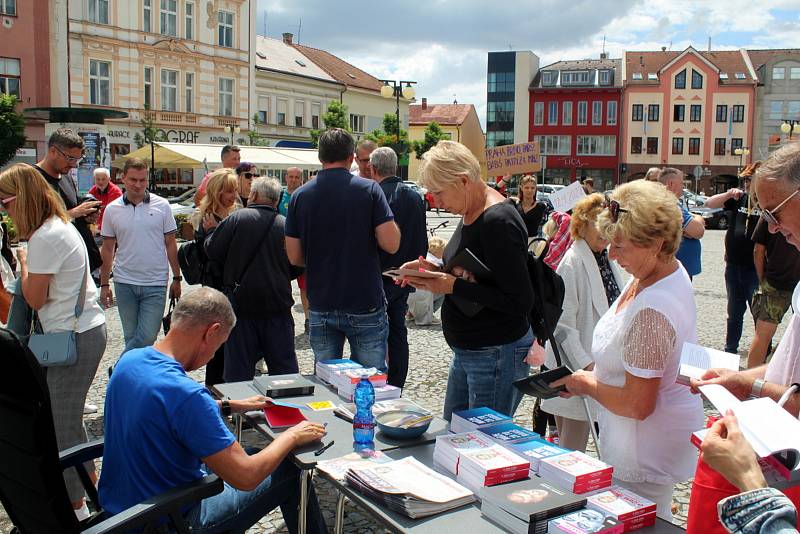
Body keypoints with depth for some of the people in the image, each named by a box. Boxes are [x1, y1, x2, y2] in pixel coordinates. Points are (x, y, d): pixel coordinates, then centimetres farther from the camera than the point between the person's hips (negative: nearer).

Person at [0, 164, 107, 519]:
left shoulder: (43, 238, -18)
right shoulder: (61, 225, 14)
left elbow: (35, 299, -12)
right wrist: (29, 259, 8)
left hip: (74, 336, -10)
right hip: (87, 328, 10)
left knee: (62, 423, 0)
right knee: (67, 416, 20)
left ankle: (76, 507, 12)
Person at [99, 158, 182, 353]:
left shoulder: (162, 205, -1)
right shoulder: (112, 209, 2)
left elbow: (170, 244, 3)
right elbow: (108, 249, 8)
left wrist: (177, 278, 2)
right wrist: (104, 284, 7)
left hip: (155, 284, -1)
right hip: (124, 284, 1)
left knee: (147, 337, -6)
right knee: (131, 337, 11)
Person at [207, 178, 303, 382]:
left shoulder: (237, 218, -8)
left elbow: (213, 251, -4)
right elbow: (297, 269, 4)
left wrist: (211, 231, 15)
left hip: (241, 303, -1)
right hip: (278, 307, 2)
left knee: (238, 369, 7)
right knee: (284, 365, 12)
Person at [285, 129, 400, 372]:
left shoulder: (300, 196, 0)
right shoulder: (369, 189, -8)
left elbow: (294, 257, 1)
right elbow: (391, 244, -13)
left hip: (320, 306, 3)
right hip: (365, 305, -3)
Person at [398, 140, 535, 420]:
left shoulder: (499, 221, -21)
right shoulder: (470, 214, 7)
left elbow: (521, 301, -23)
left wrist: (453, 286, -23)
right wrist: (435, 271, 1)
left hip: (497, 355, -10)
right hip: (466, 352, 10)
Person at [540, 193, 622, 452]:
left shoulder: (608, 260, 9)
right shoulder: (573, 262, -15)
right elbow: (562, 322, -18)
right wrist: (586, 365, -22)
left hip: (602, 364, 8)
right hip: (575, 371, -8)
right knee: (572, 451, 0)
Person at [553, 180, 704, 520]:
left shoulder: (651, 312, -31)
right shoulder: (669, 269, 0)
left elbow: (636, 405, -27)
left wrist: (587, 385, -11)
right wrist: (596, 371, 6)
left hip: (644, 453, -9)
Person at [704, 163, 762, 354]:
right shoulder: (739, 199, 6)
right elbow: (709, 204, 4)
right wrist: (729, 194, -12)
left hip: (755, 269, -6)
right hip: (734, 265, 6)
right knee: (734, 312, 18)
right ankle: (730, 349, 30)